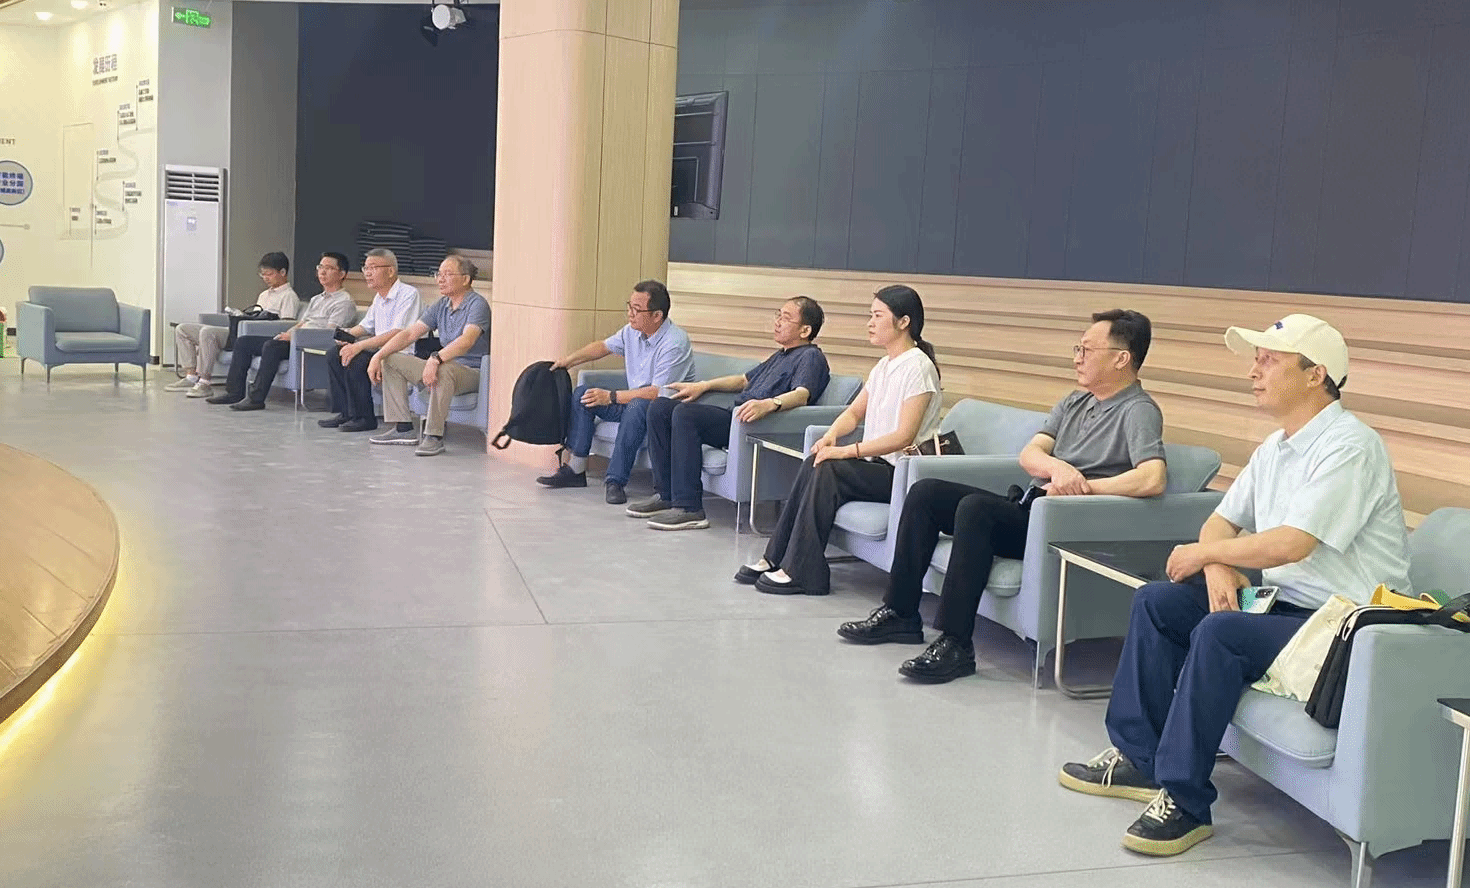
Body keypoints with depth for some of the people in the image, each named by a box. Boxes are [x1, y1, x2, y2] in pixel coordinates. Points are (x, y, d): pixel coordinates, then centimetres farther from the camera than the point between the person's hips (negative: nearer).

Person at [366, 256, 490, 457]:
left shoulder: (477, 304, -14)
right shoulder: (442, 305, 11)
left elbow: (466, 341, -32)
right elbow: (410, 333, 10)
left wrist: (436, 359, -45)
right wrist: (378, 356, -1)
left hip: (472, 372, -9)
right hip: (446, 364, 9)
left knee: (443, 369, -41)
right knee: (391, 360, 6)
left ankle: (434, 436, -32)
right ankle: (404, 429, 2)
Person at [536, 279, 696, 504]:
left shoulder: (675, 343, -25)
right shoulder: (632, 330, -1)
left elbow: (657, 393, -30)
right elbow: (604, 346, 21)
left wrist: (611, 397, -25)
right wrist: (569, 360, 13)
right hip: (632, 399, 9)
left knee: (637, 406, -39)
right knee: (582, 393, -2)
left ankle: (615, 480, -33)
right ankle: (575, 469, -1)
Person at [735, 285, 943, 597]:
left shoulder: (917, 367, -14)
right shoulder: (883, 366, 16)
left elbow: (904, 436, -21)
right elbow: (854, 412, 18)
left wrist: (848, 450, -24)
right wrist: (831, 435, -4)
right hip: (876, 464, 8)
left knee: (828, 470, -25)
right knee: (815, 463, -14)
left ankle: (801, 572, -22)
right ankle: (776, 559, -14)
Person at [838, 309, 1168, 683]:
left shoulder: (1138, 411, -6)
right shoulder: (1075, 402, 19)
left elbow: (1153, 479, -24)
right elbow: (1029, 454, 6)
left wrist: (1083, 487, -21)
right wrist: (1058, 468, -16)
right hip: (1029, 508, 9)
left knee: (976, 507, -33)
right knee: (925, 492, -2)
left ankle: (955, 645, -31)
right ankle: (900, 614, 2)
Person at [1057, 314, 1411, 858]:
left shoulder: (1349, 446, -18)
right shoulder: (1274, 448, 12)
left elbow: (1290, 545, -27)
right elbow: (1221, 522, 15)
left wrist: (1201, 553, -12)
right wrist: (1217, 567, -9)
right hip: (1282, 602, 10)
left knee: (1219, 633, -31)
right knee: (1157, 601, 1)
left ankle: (1185, 801, -21)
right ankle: (1138, 757, 5)